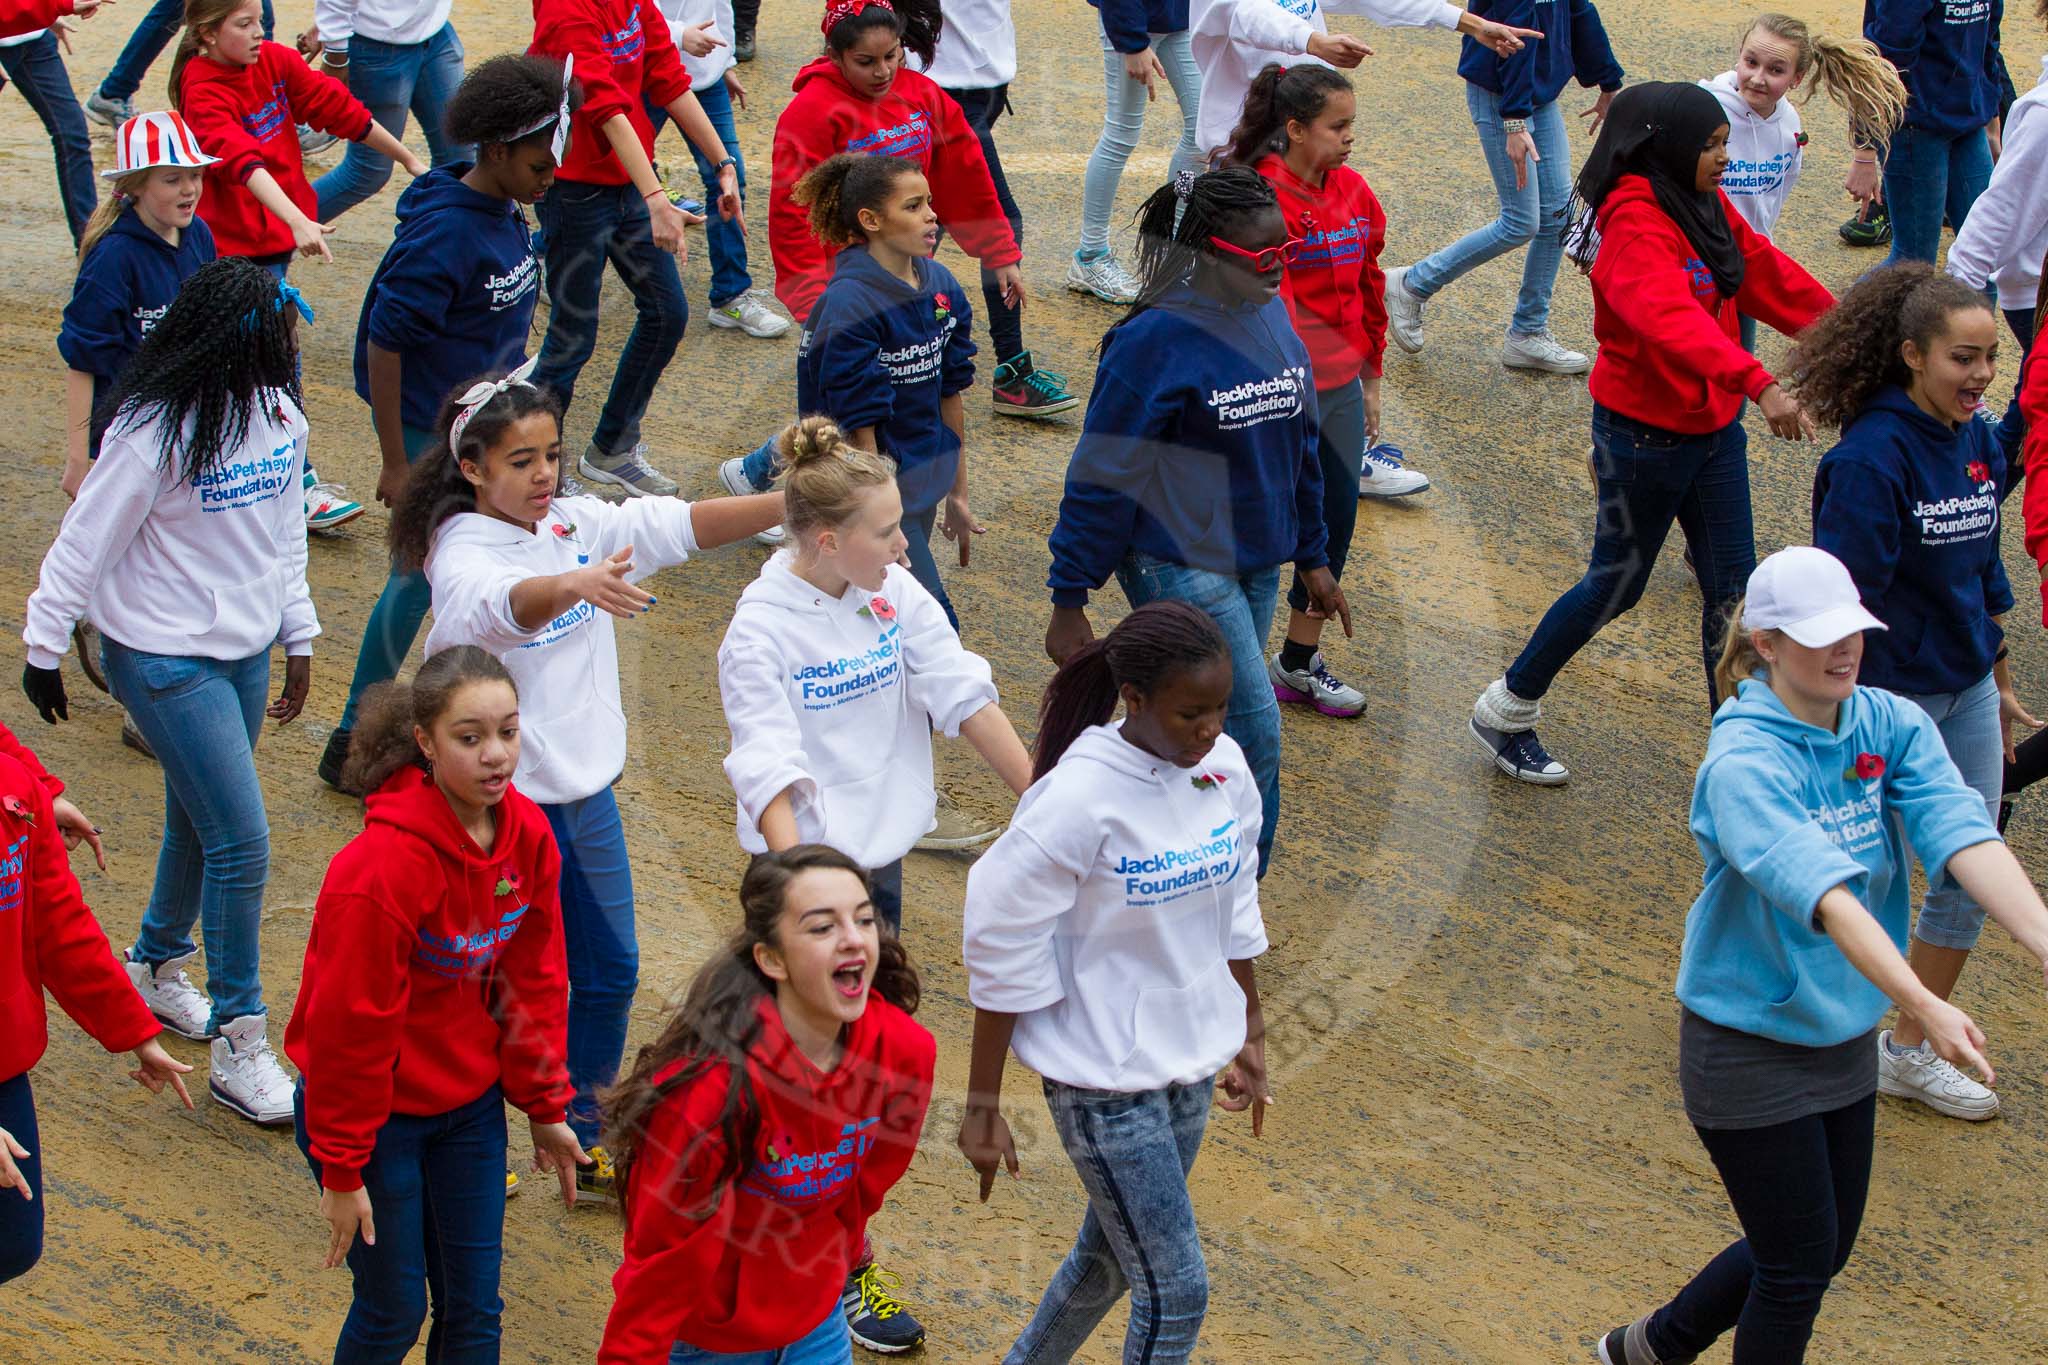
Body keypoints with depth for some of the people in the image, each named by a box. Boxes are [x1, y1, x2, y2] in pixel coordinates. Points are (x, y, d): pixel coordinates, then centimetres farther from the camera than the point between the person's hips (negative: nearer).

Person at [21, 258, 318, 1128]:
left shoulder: (279, 414, -1)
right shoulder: (156, 429, -23)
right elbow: (87, 541, -14)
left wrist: (298, 638, 17)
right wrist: (43, 650, -6)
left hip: (246, 651, 7)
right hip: (165, 659, -7)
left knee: (199, 821, 18)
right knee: (241, 841, -8)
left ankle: (158, 965, 43)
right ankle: (239, 1049, 2)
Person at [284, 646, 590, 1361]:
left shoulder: (528, 836, -8)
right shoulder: (382, 866, -28)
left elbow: (534, 982, 3)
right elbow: (349, 1026, -21)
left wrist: (546, 1108, 6)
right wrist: (341, 1170, -15)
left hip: (470, 1103, 6)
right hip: (379, 1110, -6)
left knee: (475, 1307, 10)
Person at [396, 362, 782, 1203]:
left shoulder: (577, 524, 0)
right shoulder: (462, 555, -20)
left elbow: (681, 525, -6)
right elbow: (506, 603, -42)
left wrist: (794, 504, -20)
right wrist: (578, 583, -63)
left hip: (587, 791, 7)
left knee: (610, 974, 17)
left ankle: (588, 1145, 34)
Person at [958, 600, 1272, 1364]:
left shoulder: (1224, 768, -5)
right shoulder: (1079, 800, -24)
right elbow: (1001, 948, -17)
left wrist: (1250, 1036, 19)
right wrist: (982, 1107, -14)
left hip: (1191, 1061, 7)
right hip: (1106, 1079, -6)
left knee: (1111, 1258, 21)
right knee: (1176, 1291, -2)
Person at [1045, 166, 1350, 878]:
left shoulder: (1271, 317, 5)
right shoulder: (1155, 340, -19)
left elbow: (1299, 445, 17)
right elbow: (1102, 476, -15)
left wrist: (1313, 558, 20)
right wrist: (1069, 601, -13)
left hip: (1257, 567, 7)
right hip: (1181, 569, -7)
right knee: (1253, 730, -7)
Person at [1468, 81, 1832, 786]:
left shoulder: (1708, 208, 4)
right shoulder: (1634, 225, -24)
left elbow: (1768, 274, 16)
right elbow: (1673, 320, -40)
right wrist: (1759, 384, -51)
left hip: (1713, 426, 8)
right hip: (1645, 432, -8)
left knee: (1732, 583, 7)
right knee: (1619, 581, 7)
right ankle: (1506, 713, 25)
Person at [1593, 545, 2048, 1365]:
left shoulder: (1892, 726, -7)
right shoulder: (1741, 766, -25)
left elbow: (1964, 836, -22)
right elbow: (1824, 892, -40)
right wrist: (1922, 1005, -52)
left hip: (1846, 1039, 7)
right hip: (1751, 1048, -7)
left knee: (1823, 1252, 19)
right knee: (1798, 1269, 2)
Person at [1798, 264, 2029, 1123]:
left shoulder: (1979, 442, 2)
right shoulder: (1872, 457, -22)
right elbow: (1844, 602, -20)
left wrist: (2000, 686, 19)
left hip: (1965, 690, 8)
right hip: (1888, 696, -8)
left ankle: (1909, 1052, 26)